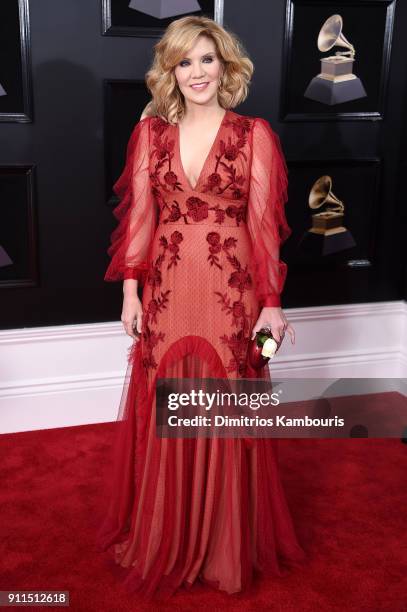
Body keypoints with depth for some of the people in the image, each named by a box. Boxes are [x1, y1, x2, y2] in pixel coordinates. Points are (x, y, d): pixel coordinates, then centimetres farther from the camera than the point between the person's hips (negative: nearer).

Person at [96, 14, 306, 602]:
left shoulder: (254, 134, 0)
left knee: (227, 421, 8)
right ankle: (164, 539, 33)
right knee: (163, 420, 10)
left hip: (230, 295, -2)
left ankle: (227, 547, 30)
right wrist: (130, 290, 1)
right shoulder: (150, 132, 7)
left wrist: (271, 303, -6)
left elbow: (265, 224, -3)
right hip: (166, 293, 2)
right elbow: (137, 216, 6)